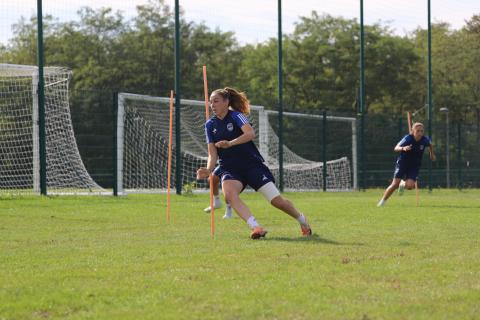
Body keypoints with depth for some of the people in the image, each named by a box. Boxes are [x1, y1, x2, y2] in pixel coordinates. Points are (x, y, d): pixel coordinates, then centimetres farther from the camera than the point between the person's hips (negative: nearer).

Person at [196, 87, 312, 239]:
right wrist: (208, 170, -16)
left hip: (252, 164, -3)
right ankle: (256, 228, -42)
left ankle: (303, 222, 23)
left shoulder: (236, 115, -5)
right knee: (229, 192, -33)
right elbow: (213, 154, 4)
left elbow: (250, 133, -25)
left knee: (277, 200, -6)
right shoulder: (210, 125, 8)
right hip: (230, 169, 3)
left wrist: (230, 143, -39)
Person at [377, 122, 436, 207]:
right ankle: (382, 201, 8)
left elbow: (430, 144, 15)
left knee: (410, 186, -17)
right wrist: (403, 148, -49)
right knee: (395, 184, -10)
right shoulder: (408, 138, -21)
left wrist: (432, 154, 22)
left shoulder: (425, 140, -11)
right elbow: (396, 148, -30)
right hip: (402, 163, -2)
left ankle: (403, 184, 21)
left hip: (414, 166, 2)